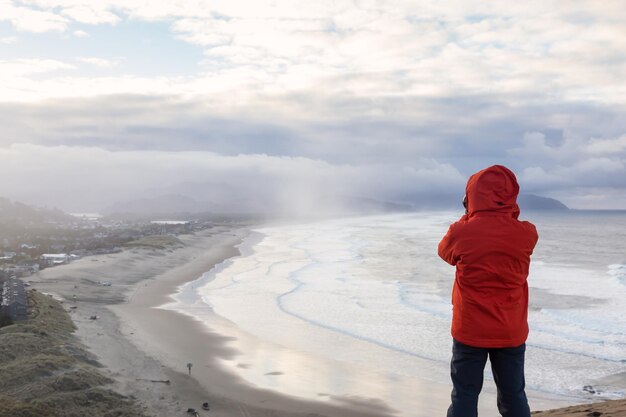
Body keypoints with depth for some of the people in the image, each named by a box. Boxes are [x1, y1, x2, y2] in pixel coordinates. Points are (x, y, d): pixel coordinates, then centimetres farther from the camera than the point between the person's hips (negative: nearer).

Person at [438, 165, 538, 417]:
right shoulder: (526, 233, -10)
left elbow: (445, 252, 8)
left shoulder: (461, 232, -15)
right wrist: (508, 213, 9)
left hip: (470, 330, -2)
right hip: (511, 331, 2)